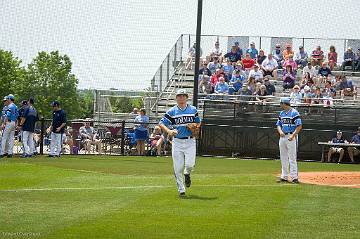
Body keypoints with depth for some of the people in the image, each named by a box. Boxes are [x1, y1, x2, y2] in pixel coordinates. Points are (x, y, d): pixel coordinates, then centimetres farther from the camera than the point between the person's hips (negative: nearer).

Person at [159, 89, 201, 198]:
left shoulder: (193, 110, 7)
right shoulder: (171, 111, 1)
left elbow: (198, 122, 21)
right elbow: (161, 123, -3)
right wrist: (168, 131, -21)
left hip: (190, 141, 0)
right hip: (177, 142, 0)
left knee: (190, 164, -16)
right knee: (178, 168, -2)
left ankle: (187, 174, 21)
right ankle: (181, 190, 12)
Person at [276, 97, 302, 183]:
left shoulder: (294, 113, -9)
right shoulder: (281, 113, 14)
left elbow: (299, 126, -13)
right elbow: (278, 125, 18)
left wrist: (293, 135, -23)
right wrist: (280, 131, -4)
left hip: (291, 137, -8)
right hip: (282, 137, 8)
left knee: (292, 158, -8)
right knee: (283, 158, 9)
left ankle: (294, 177, -7)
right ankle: (284, 176, 15)